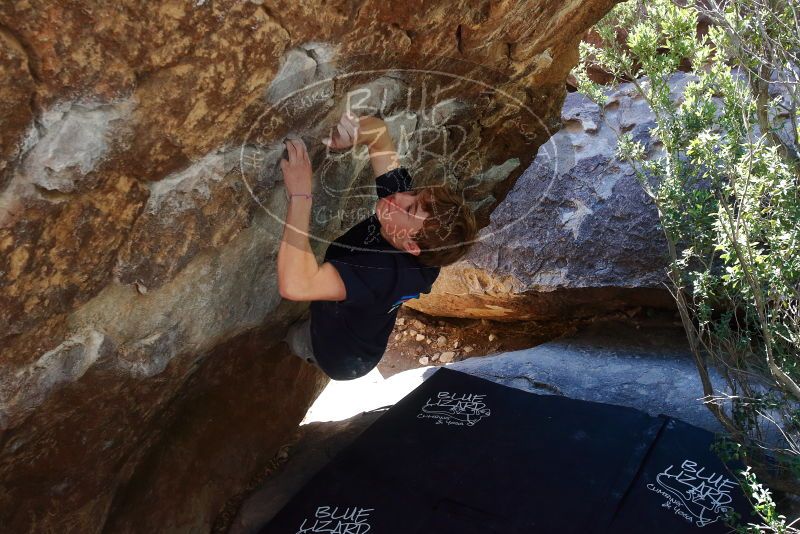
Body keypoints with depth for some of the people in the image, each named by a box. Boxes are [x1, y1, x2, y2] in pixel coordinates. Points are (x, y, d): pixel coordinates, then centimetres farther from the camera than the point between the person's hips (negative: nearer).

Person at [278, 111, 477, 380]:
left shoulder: (383, 272, -48)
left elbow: (294, 284, -63)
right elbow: (378, 132, -21)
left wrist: (300, 195, -60)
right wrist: (355, 132, -44)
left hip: (337, 356, -6)